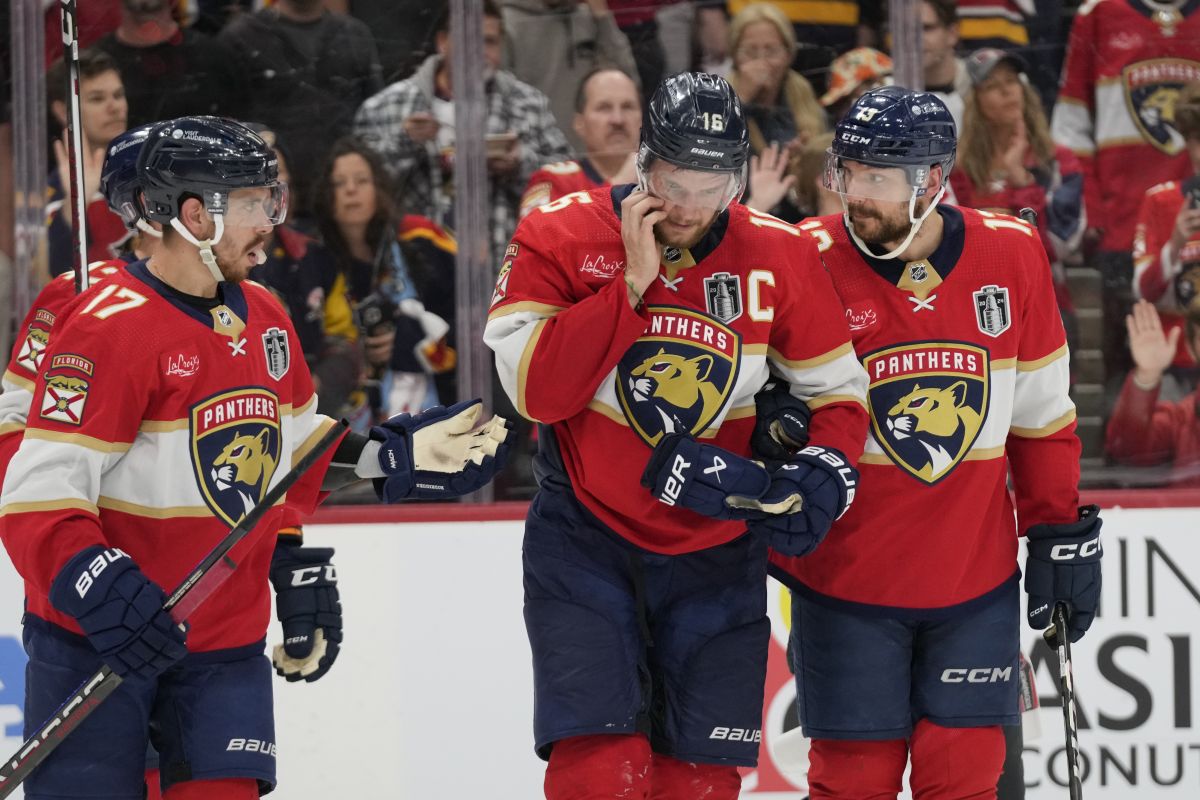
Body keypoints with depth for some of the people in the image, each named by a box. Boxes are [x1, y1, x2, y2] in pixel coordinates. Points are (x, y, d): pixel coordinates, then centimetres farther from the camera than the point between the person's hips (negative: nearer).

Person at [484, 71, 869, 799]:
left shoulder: (780, 257, -5)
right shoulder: (563, 238, -11)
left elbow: (838, 390, 4)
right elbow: (535, 390, -20)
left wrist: (825, 472, -16)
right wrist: (632, 284, -23)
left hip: (715, 551, 3)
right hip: (585, 540, -3)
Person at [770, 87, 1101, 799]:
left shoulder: (1013, 256, -3)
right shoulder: (811, 262, -10)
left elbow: (1043, 412, 8)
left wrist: (1061, 532, 8)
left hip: (977, 577, 2)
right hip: (845, 575, -2)